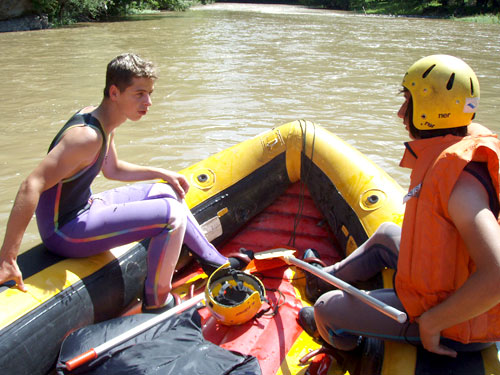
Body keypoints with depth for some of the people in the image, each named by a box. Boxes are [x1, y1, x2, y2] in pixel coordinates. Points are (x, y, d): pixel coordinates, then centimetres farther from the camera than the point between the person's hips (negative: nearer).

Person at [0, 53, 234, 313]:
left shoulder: (100, 118, 2)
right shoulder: (87, 135, -28)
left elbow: (112, 169, 18)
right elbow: (31, 187, -33)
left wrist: (162, 174, 13)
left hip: (83, 207, 10)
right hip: (65, 233, -10)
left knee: (165, 192, 18)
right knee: (172, 213, -20)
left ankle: (216, 261, 33)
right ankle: (156, 305, -1)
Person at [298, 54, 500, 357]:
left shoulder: (456, 178, -33)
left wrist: (430, 323, -29)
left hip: (453, 326, -9)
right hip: (453, 283, 9)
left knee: (326, 310, -2)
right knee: (386, 234, 28)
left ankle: (345, 341, 36)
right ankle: (330, 277, 51)